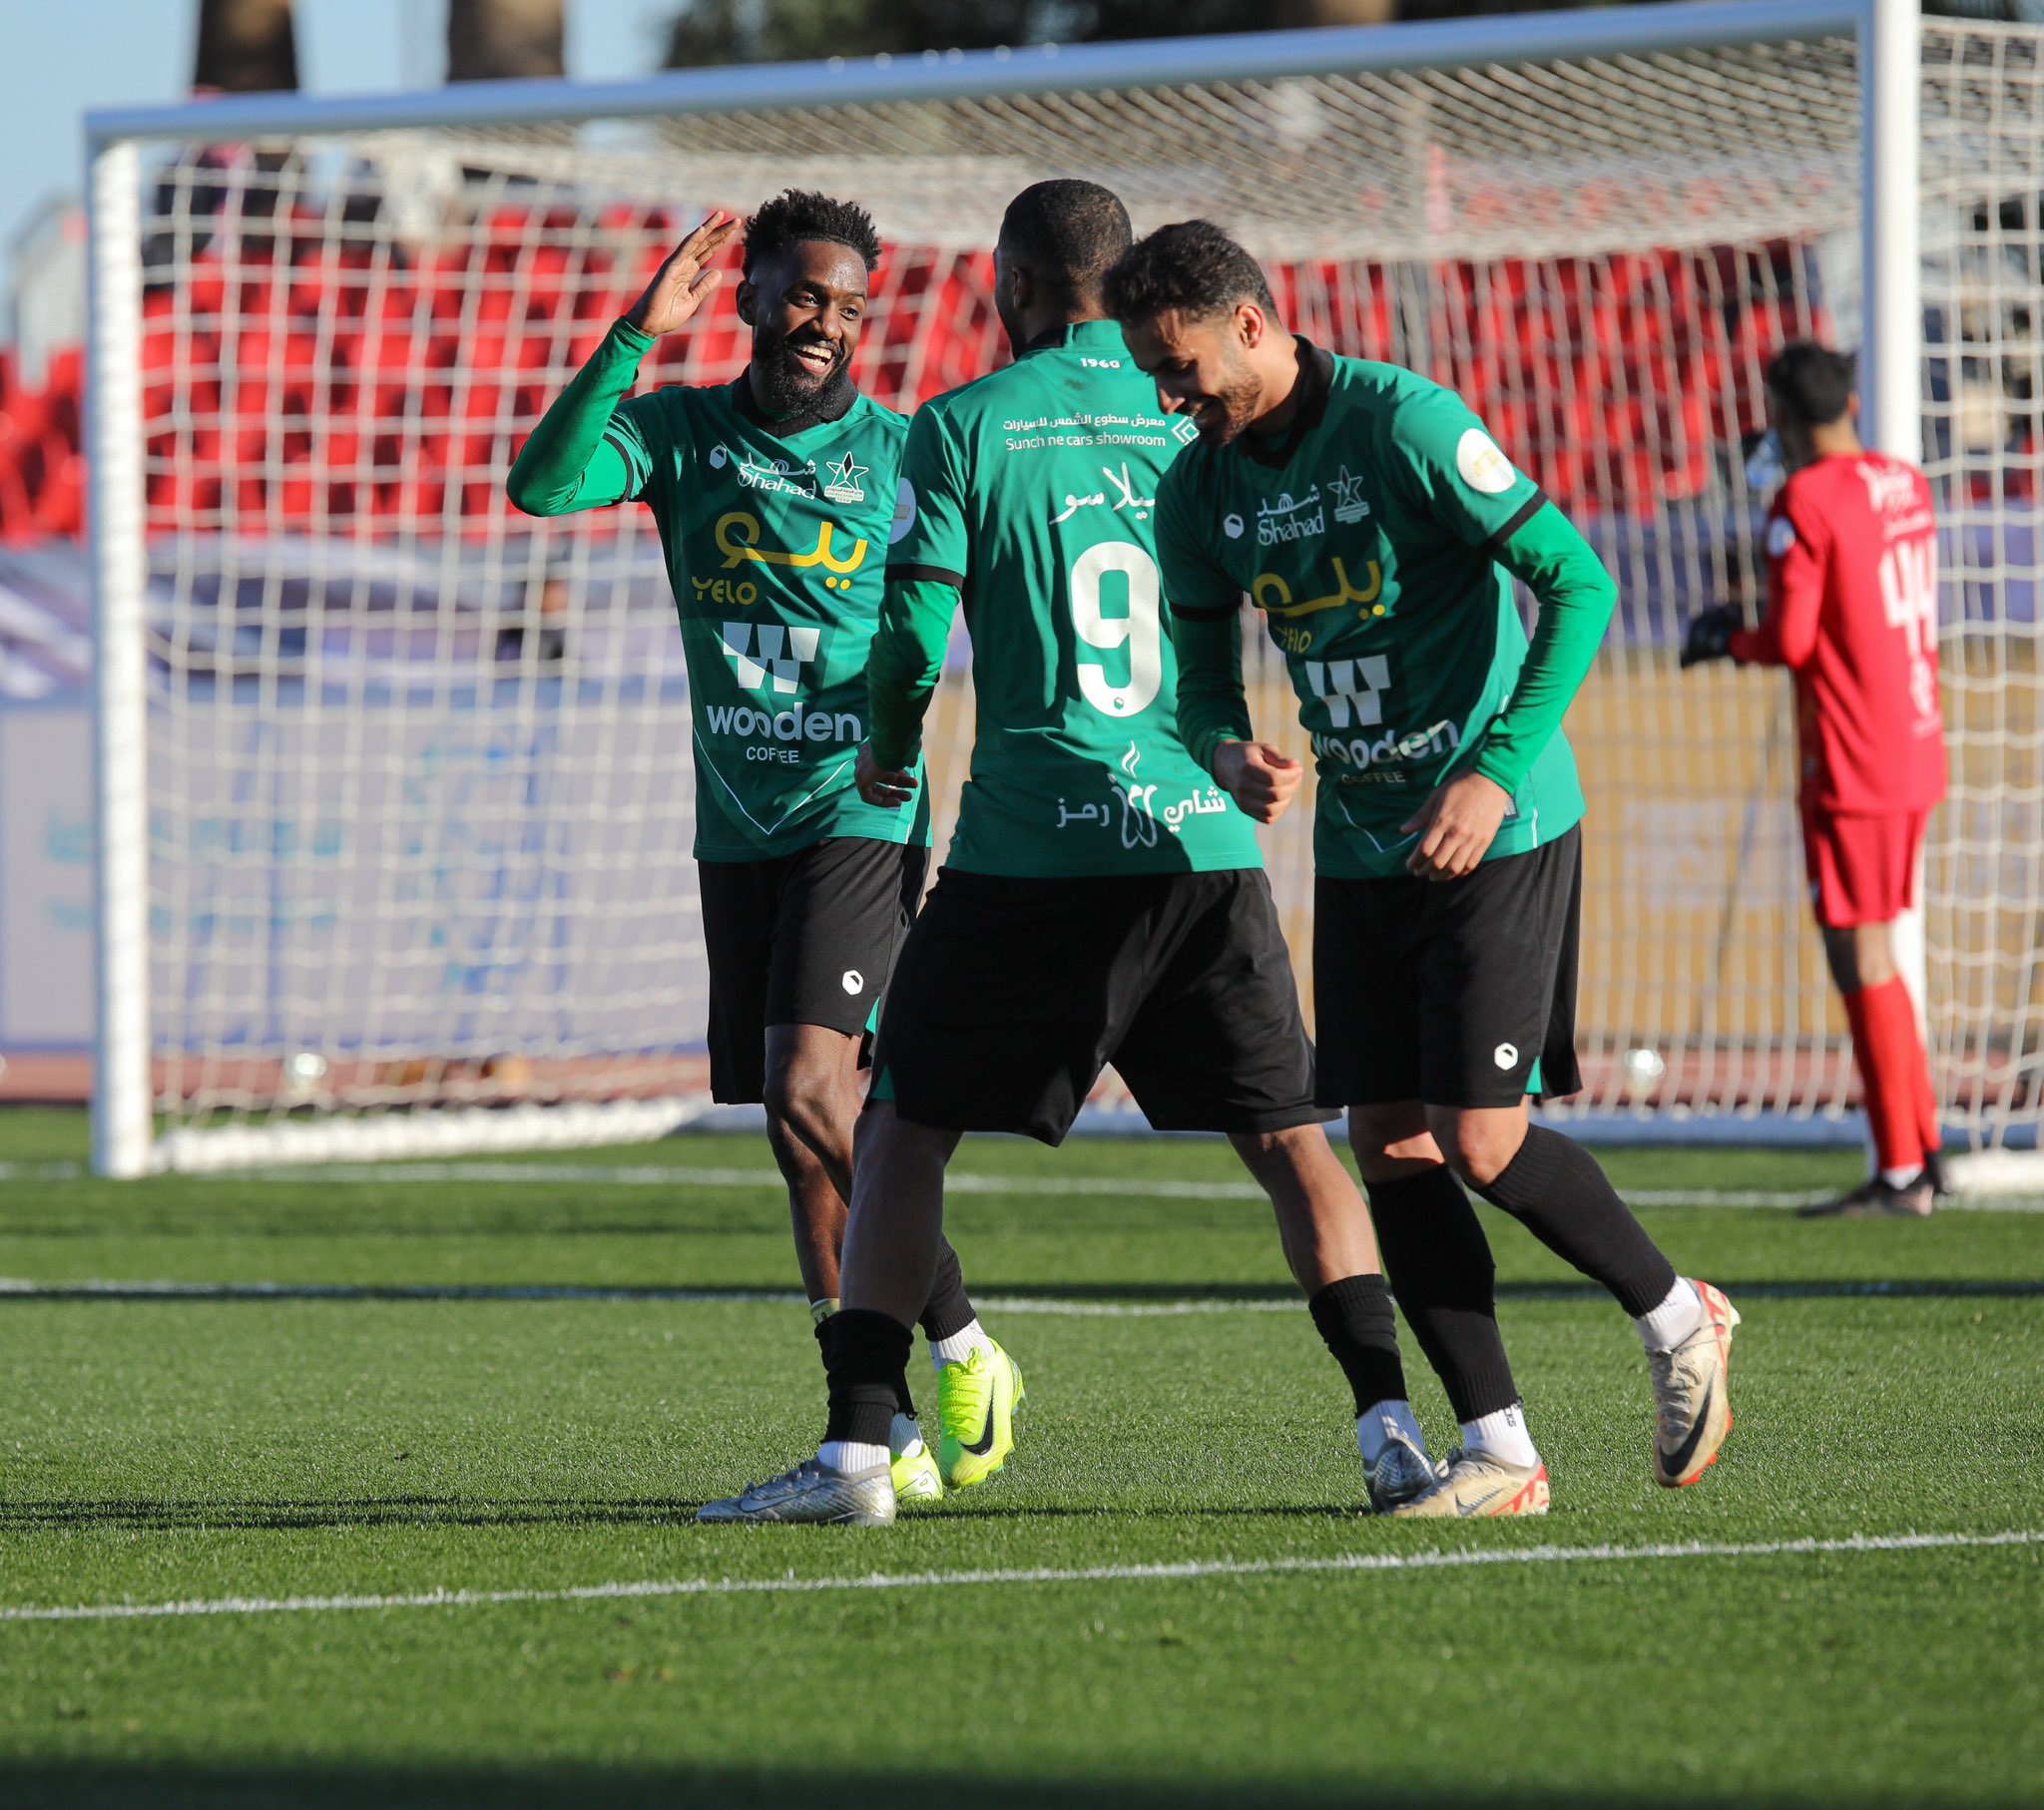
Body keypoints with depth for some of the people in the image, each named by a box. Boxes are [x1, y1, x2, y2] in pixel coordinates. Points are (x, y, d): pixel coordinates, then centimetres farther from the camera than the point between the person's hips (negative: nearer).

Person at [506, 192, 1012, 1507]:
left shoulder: (900, 453, -2)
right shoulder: (680, 430, 4)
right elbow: (543, 484, -13)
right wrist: (634, 339, -21)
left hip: (861, 814, -4)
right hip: (739, 829, 4)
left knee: (809, 1090, -20)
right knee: (803, 1140, 6)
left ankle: (958, 1337, -4)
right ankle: (887, 1427, 12)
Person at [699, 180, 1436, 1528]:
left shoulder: (967, 425, 0)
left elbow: (915, 630, -3)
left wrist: (887, 753, 16)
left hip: (1033, 848, -3)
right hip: (1203, 844, 3)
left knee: (901, 1135, 7)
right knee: (1291, 1140, 8)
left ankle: (858, 1452, 0)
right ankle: (1390, 1426, -5)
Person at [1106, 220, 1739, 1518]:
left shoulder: (1405, 424, -17)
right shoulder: (1201, 489, 3)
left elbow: (1579, 586, -17)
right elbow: (1203, 675, 13)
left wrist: (1497, 774, -23)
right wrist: (1231, 753, -12)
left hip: (1499, 831, -7)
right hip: (1360, 848, 7)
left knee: (1481, 1144, -11)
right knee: (1389, 1146, 0)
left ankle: (1679, 1321, 14)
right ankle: (1499, 1455, 6)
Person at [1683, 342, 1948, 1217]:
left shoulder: (1804, 503, -13)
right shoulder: (1908, 487, 11)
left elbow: (1790, 642, -16)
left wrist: (1727, 637, 4)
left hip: (1851, 766, -8)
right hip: (1916, 751, 8)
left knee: (1860, 957, -5)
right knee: (1874, 954, 17)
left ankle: (1901, 1173, -5)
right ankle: (1922, 1149, 18)